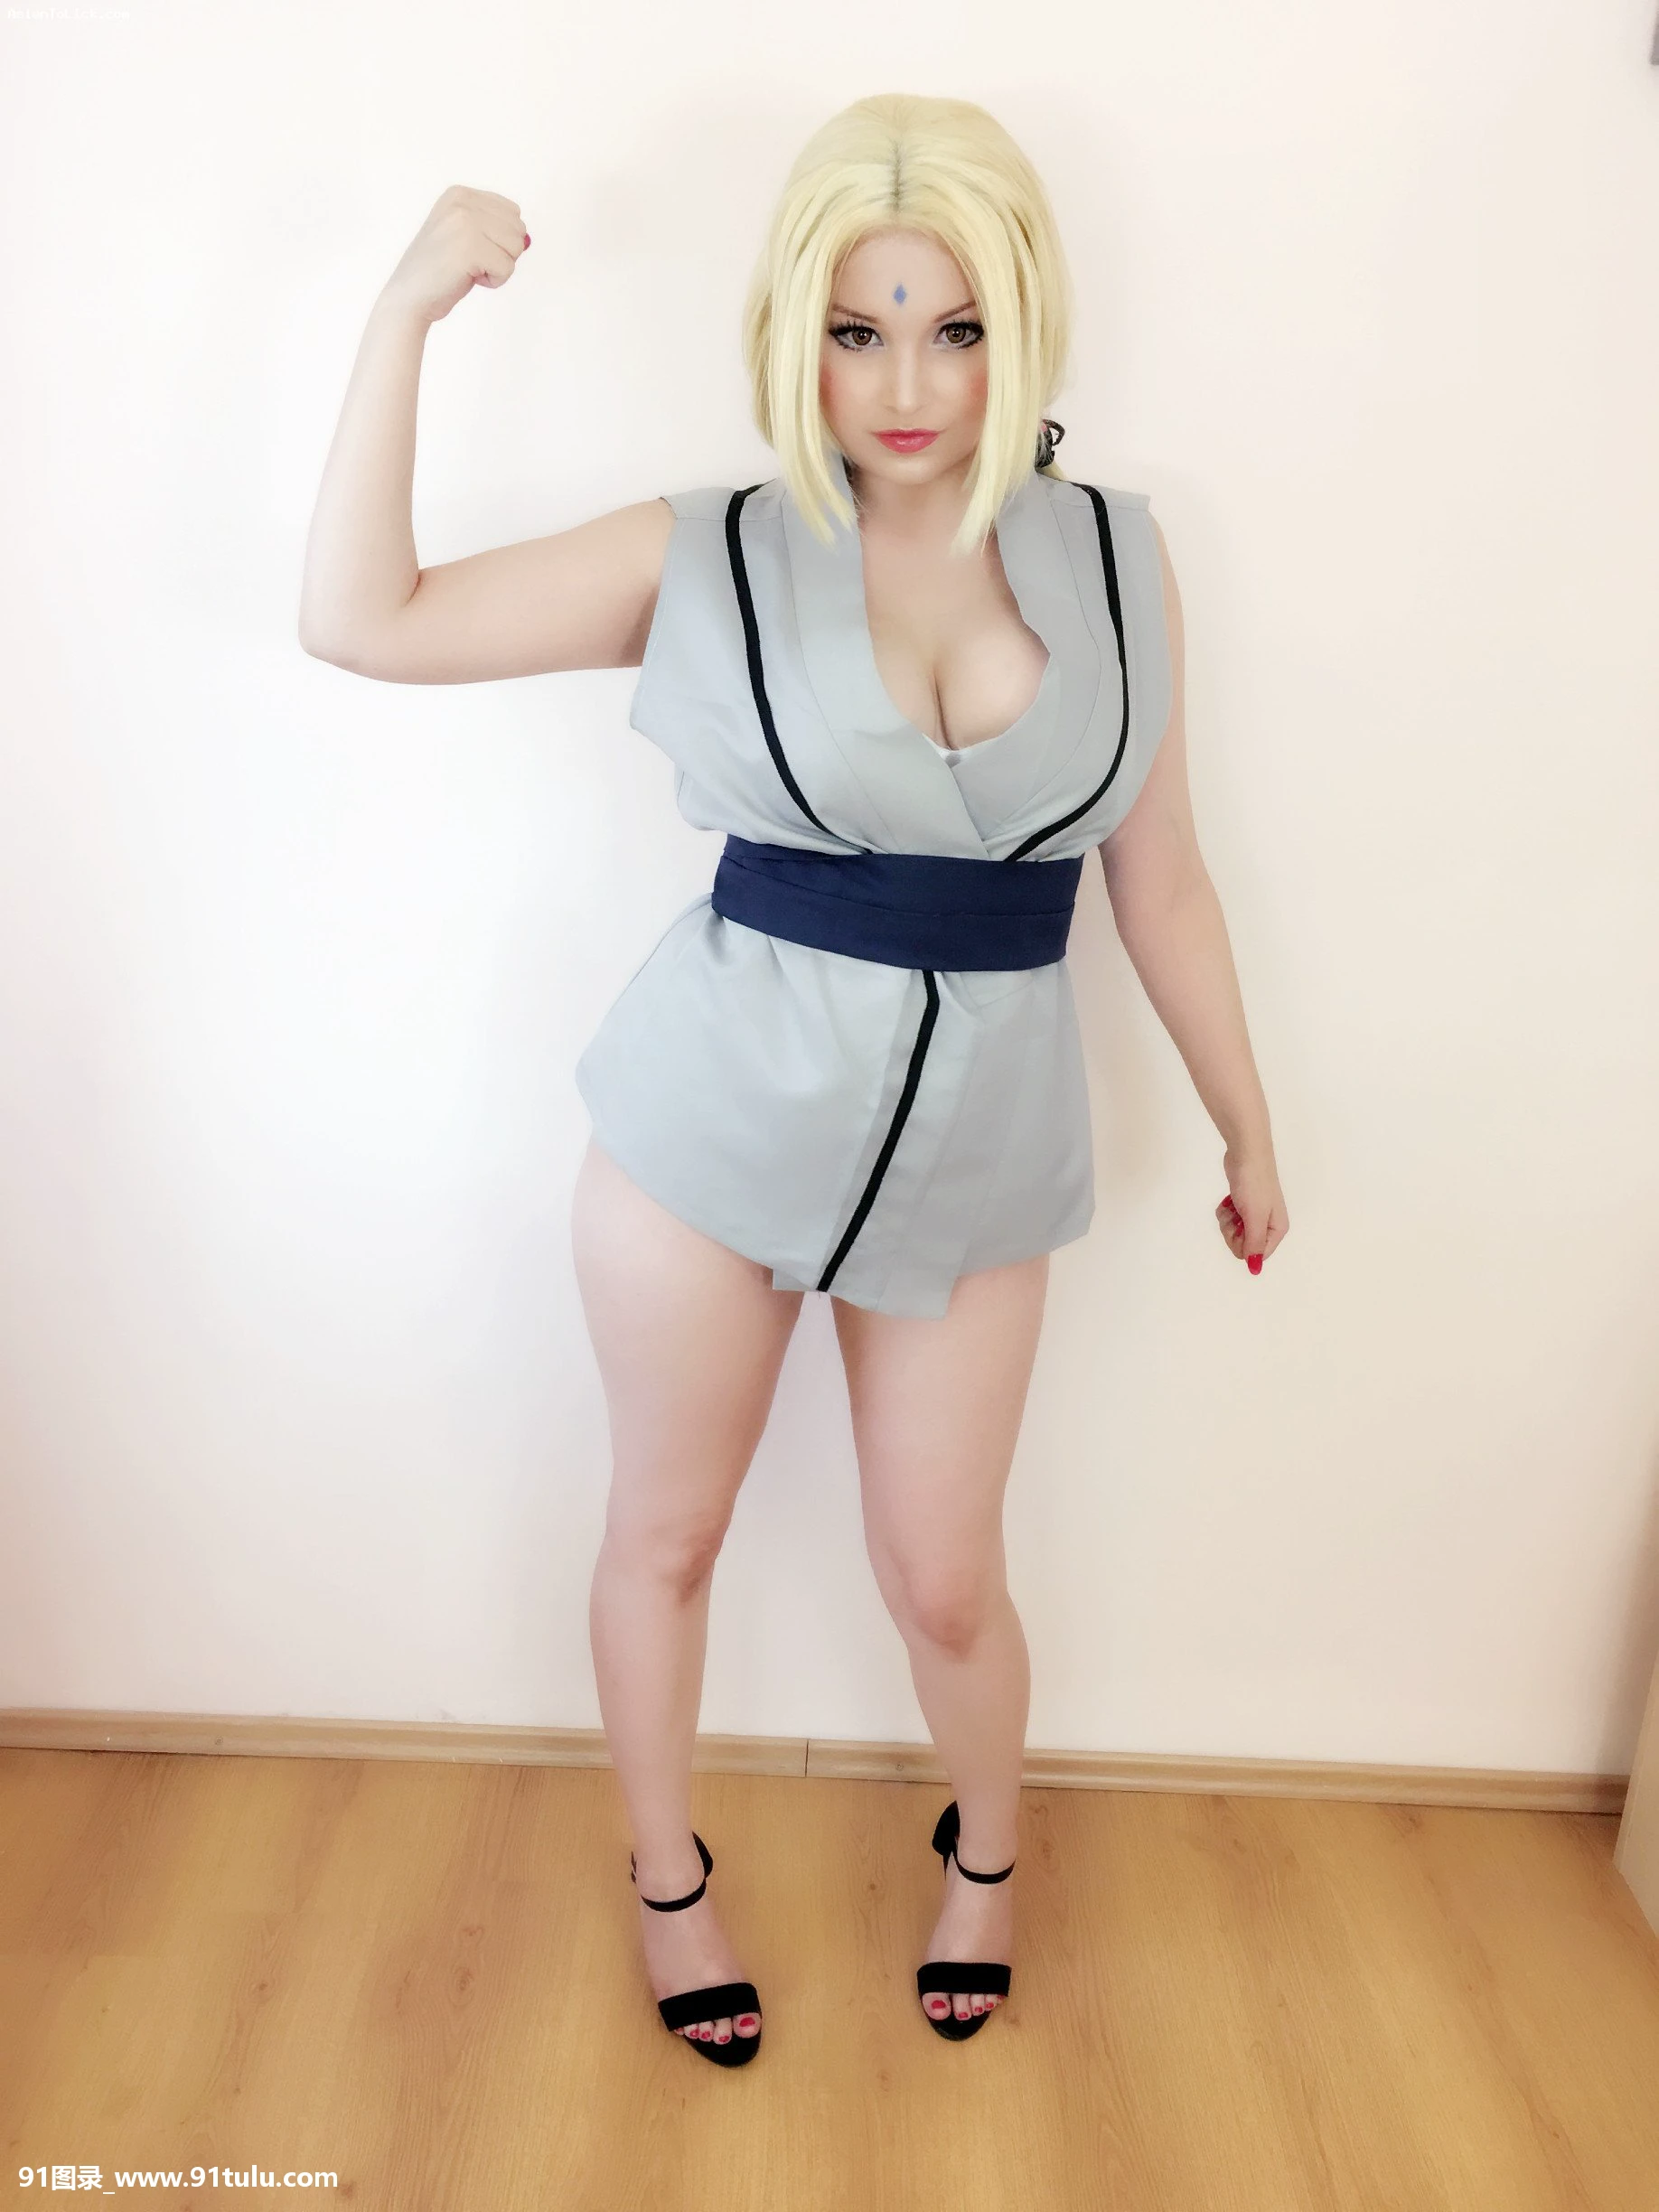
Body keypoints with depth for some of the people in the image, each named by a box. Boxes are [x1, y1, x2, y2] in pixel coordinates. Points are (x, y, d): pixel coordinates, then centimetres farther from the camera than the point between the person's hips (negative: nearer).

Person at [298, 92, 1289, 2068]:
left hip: (975, 1145, 1)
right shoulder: (706, 559, -6)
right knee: (665, 1532, 16)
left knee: (945, 1580, 14)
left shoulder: (1117, 561, 0)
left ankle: (985, 1853, 49)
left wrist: (1246, 1128, 12)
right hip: (714, 1117, 0)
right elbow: (360, 618, -9)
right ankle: (667, 1878, 46)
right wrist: (408, 310, -14)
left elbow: (1159, 877, 6)